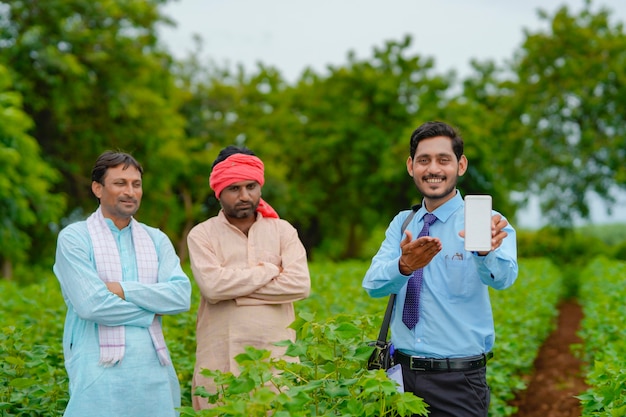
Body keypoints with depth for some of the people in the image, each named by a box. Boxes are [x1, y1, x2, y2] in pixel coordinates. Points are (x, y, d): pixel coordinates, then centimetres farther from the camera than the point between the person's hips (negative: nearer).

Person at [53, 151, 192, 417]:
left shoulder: (156, 239, 12)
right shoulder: (74, 238, -1)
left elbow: (182, 296, -2)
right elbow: (90, 304, -13)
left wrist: (123, 290, -12)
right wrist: (151, 310, -4)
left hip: (153, 367, 4)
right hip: (100, 368, -4)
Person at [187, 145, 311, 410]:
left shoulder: (283, 231, 7)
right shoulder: (202, 235, 2)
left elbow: (300, 285, -7)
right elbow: (212, 286, -15)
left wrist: (234, 291, -9)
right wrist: (269, 271, -6)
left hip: (276, 356, 1)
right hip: (220, 361, -1)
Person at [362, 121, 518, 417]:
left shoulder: (485, 223, -7)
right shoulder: (401, 225, 5)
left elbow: (502, 276, -27)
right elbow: (373, 284, -10)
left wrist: (485, 251, -49)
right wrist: (405, 266, -32)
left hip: (458, 381, -3)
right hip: (402, 373, 3)